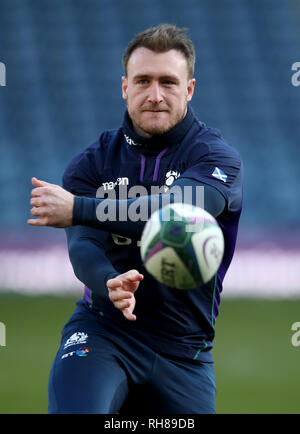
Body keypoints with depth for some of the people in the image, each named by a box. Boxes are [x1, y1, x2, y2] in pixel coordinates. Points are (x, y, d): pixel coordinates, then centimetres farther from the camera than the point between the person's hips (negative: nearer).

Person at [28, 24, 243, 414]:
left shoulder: (216, 156, -3)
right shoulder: (92, 163, 5)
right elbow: (82, 245, -10)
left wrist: (78, 208, -26)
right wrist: (109, 284, -34)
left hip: (184, 349, 1)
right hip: (101, 333, 0)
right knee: (73, 410, -27)